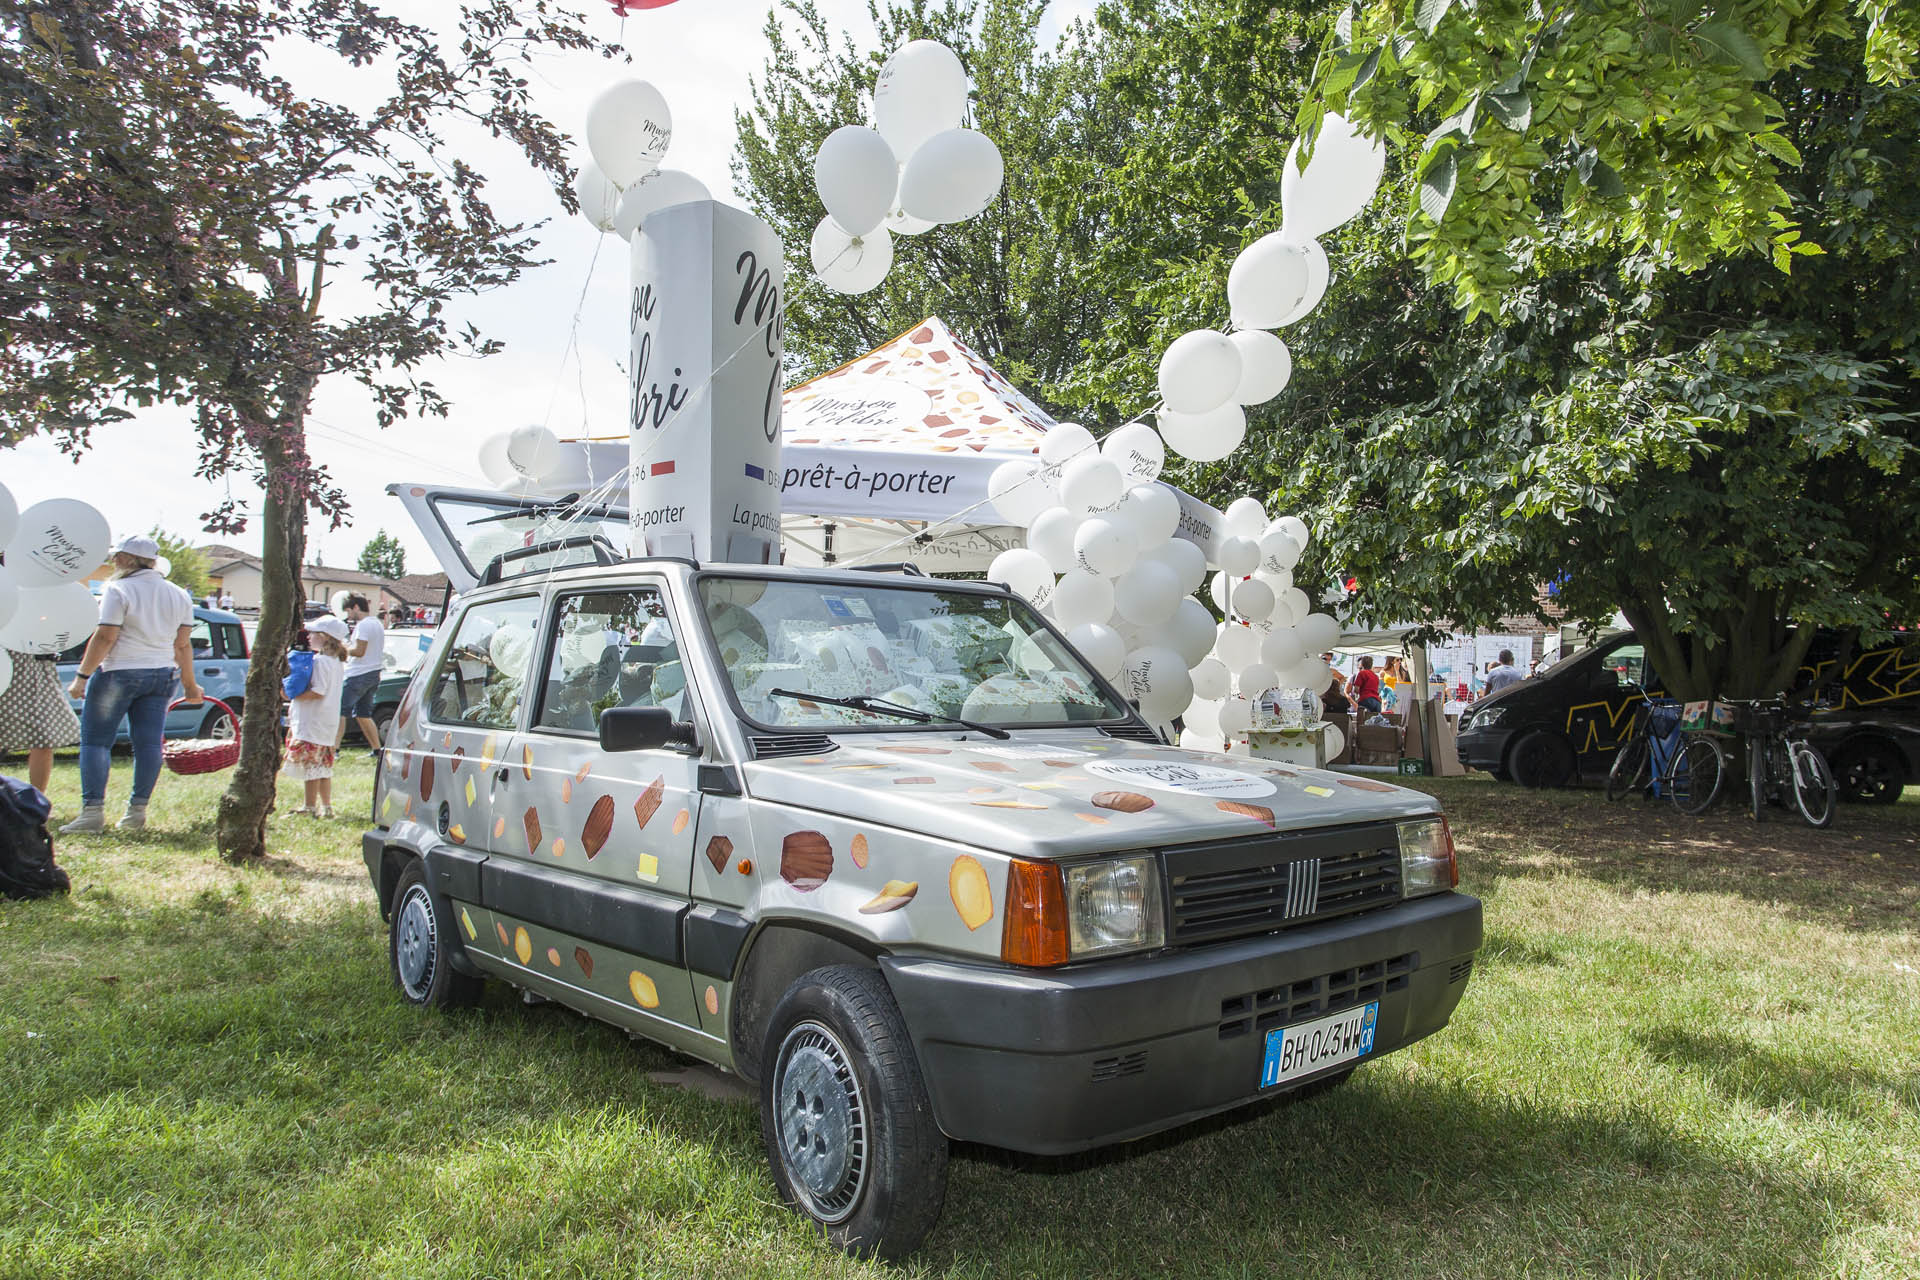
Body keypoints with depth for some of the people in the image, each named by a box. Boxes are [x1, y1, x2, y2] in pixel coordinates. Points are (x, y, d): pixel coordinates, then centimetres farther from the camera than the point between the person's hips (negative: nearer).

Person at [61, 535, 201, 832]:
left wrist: (82, 676, -12)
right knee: (148, 743, 6)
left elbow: (105, 638, -15)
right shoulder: (178, 595, 9)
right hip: (162, 675, 6)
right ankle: (137, 811, 8)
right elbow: (183, 644, 10)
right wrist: (189, 684, 16)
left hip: (118, 673, -5)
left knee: (95, 741, 2)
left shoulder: (118, 590, -9)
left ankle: (93, 811, -4)